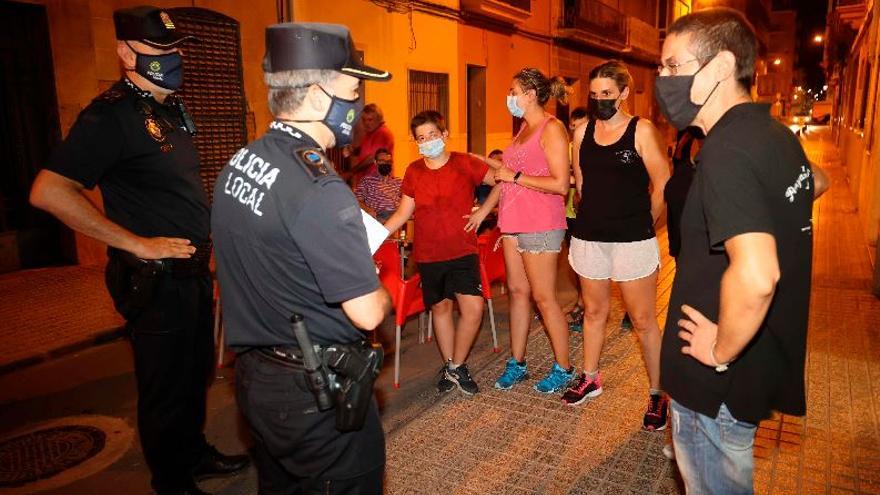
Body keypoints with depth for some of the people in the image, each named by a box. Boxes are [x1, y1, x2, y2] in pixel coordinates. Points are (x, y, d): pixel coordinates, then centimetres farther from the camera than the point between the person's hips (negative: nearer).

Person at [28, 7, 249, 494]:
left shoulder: (172, 108, 11)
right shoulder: (111, 113, -16)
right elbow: (49, 191, -22)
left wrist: (202, 239, 12)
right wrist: (137, 244, -21)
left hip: (194, 271, 8)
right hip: (155, 280, -8)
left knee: (196, 372, 22)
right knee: (165, 387, 9)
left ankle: (195, 453, 43)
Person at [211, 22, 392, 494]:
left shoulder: (237, 164, 1)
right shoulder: (319, 189, -25)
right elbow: (367, 313, -23)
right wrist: (383, 291, -1)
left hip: (254, 378, 8)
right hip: (317, 395, -8)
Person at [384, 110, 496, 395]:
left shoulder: (465, 164, -6)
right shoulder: (413, 172, 3)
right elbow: (402, 214, 6)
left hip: (463, 251, -2)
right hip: (428, 254, 2)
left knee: (473, 308, -12)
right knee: (440, 308, 12)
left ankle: (456, 366, 10)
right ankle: (449, 366, 31)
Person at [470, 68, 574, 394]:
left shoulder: (551, 128, -11)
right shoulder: (523, 128, 15)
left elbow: (560, 184, -19)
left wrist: (515, 176, -15)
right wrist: (484, 209, 19)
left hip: (540, 226, -8)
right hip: (514, 221, 8)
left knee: (543, 297, 0)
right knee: (517, 291, 12)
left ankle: (563, 368, 15)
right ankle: (517, 363, 23)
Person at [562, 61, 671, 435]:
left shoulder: (642, 130, -7)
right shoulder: (583, 131, 6)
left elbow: (662, 186, -5)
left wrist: (642, 223, 4)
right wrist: (598, 214, 13)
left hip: (632, 240, -4)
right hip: (589, 236, 4)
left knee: (643, 320, 2)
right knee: (594, 311, 17)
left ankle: (657, 394, 17)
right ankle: (590, 378, 33)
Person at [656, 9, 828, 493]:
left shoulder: (728, 148, -26)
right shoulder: (775, 132, 4)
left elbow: (756, 276, -38)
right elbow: (816, 182, 27)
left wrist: (721, 352, -23)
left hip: (720, 380, -9)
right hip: (767, 359, 9)